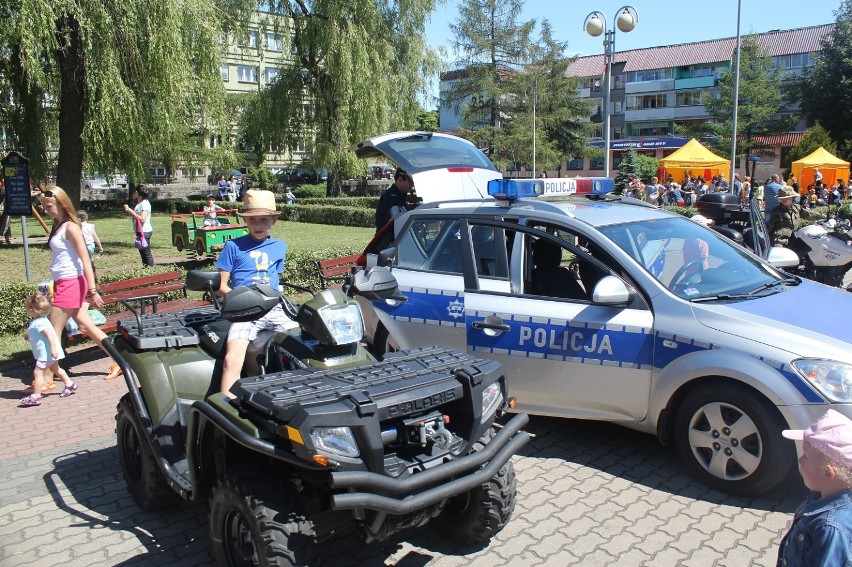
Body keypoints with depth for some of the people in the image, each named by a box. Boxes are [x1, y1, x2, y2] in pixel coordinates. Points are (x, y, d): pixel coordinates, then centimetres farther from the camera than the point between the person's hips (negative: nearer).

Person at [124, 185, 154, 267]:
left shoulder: (145, 204, -16)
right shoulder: (139, 203, 15)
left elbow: (142, 219, -25)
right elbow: (136, 216, 20)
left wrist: (131, 211, -22)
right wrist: (129, 210, 6)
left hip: (144, 232, -10)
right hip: (140, 232, 10)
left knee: (146, 253, -6)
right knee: (142, 253, 15)